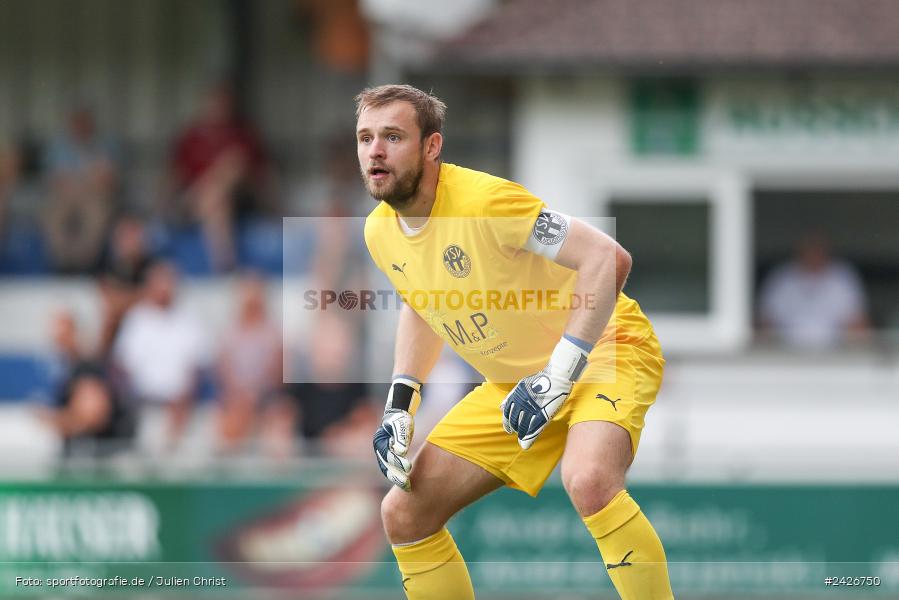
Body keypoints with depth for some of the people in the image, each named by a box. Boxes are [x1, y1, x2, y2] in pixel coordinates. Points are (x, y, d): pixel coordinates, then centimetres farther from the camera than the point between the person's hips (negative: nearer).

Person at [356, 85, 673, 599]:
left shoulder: (484, 200, -26)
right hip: (512, 381, 8)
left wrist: (559, 375, -31)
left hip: (603, 353, -8)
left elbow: (608, 258, -29)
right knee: (404, 514, 2)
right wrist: (400, 406, 6)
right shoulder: (381, 231, -2)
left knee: (589, 481, -38)